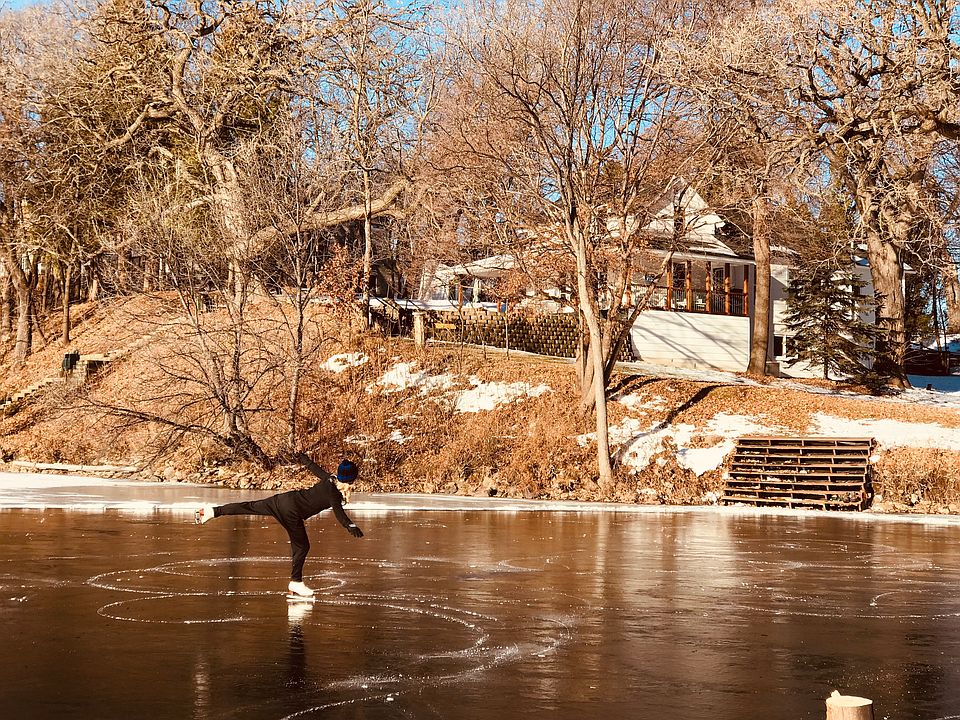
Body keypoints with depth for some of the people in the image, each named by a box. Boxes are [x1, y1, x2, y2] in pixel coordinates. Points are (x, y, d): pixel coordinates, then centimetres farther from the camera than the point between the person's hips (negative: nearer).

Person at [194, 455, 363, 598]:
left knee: (250, 507, 11)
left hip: (283, 499, 8)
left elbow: (316, 468, 23)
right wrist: (351, 527, -40)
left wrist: (305, 460, 41)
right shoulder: (334, 494, -17)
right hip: (291, 512, -8)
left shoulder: (329, 479, 5)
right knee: (302, 546, 5)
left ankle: (212, 511, 12)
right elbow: (339, 515, -30)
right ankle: (296, 582, 14)